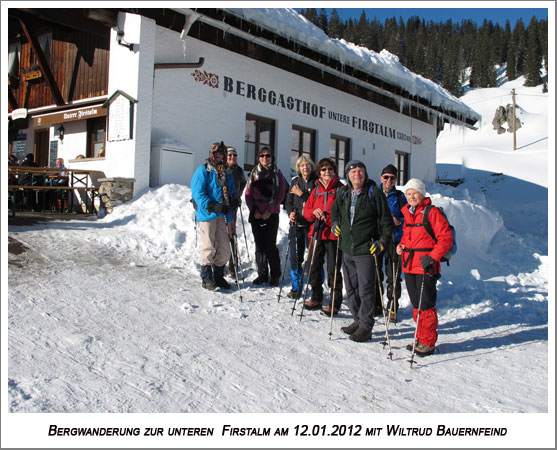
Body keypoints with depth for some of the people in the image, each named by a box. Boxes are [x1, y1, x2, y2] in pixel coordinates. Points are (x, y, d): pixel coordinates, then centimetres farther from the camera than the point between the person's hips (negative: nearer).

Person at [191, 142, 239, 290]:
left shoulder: (227, 173, 18)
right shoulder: (203, 170, -1)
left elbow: (232, 192, 22)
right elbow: (198, 193, -10)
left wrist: (234, 201, -3)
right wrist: (213, 206, -21)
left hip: (223, 215, 6)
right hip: (207, 214, -6)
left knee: (224, 248, 6)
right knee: (208, 247, -3)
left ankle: (218, 276, 20)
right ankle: (206, 278, 8)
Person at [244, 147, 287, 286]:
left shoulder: (277, 173, 3)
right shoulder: (254, 173, 11)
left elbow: (280, 195, -3)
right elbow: (248, 193, 8)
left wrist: (269, 211, -11)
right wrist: (253, 210, -6)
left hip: (271, 215, -3)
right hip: (256, 214, 3)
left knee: (270, 245, -6)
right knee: (259, 245, 6)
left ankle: (275, 275, 6)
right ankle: (262, 274, 14)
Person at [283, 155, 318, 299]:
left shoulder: (317, 181, -2)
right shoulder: (295, 181, 12)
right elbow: (288, 201, 15)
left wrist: (302, 194, -13)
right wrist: (291, 212, -3)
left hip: (312, 224, -4)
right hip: (296, 223, 4)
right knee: (295, 256, 7)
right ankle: (296, 287, 21)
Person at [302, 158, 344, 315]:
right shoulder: (316, 190, 16)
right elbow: (306, 210, 15)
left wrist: (329, 218, -21)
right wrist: (314, 212, -7)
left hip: (334, 234, -5)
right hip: (317, 233, 5)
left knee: (333, 270, -3)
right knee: (313, 266, 9)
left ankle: (334, 304, 7)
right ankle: (316, 298, 26)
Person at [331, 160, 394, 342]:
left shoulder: (374, 193, -6)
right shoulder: (343, 194, 8)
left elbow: (387, 221, -4)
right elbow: (335, 210, 30)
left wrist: (382, 241, -13)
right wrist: (335, 223, 13)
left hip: (366, 250, -6)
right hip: (347, 250, 6)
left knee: (365, 290, -4)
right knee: (351, 289, 14)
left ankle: (365, 327, 5)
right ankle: (358, 320, 28)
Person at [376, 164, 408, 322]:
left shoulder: (399, 196, 5)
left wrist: (398, 222, -13)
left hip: (394, 239, -1)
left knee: (393, 276, 1)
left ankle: (392, 307, 12)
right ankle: (376, 305, 20)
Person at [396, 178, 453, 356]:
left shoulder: (432, 212, -9)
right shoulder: (407, 213, 13)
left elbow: (446, 238, -12)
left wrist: (432, 257, -19)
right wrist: (401, 245, 6)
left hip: (426, 266, -7)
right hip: (409, 265, 7)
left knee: (426, 305, -2)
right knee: (416, 304, 15)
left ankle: (428, 343, 10)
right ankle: (420, 338, 27)